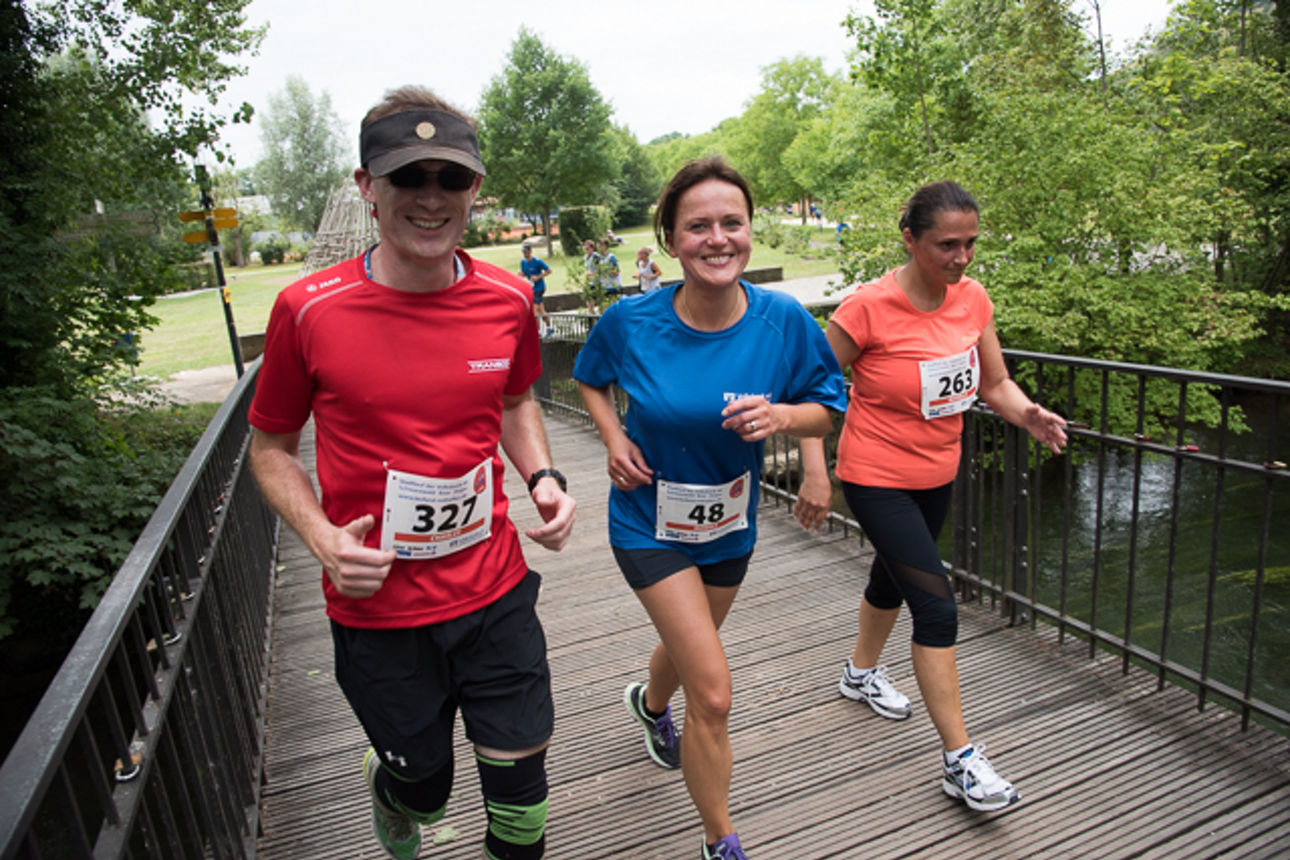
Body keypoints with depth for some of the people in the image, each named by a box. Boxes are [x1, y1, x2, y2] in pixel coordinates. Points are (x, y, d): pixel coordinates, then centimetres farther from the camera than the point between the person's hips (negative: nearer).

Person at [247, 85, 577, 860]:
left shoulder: (508, 300, -5)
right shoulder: (309, 310, -14)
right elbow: (272, 447, 0)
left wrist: (543, 478, -5)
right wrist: (322, 537, -17)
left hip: (496, 594, 2)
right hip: (379, 612, -1)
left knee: (521, 790, 12)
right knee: (424, 784, 21)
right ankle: (388, 792, 60)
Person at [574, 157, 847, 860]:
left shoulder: (784, 320, -16)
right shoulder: (631, 322, -18)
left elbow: (826, 408, -5)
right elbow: (590, 379, 4)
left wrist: (781, 415, -27)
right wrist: (614, 438, -14)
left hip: (731, 523, 4)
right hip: (651, 524, -3)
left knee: (689, 645, 29)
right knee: (713, 693, -7)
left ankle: (650, 703, 67)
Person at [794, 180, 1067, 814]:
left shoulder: (973, 299, -3)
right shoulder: (869, 307, -22)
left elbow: (995, 384, 3)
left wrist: (1029, 415, -19)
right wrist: (814, 471, -21)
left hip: (938, 476, 7)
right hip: (876, 480, -7)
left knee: (893, 579, 25)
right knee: (937, 606, -9)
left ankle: (861, 673, 51)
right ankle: (959, 760, 5)